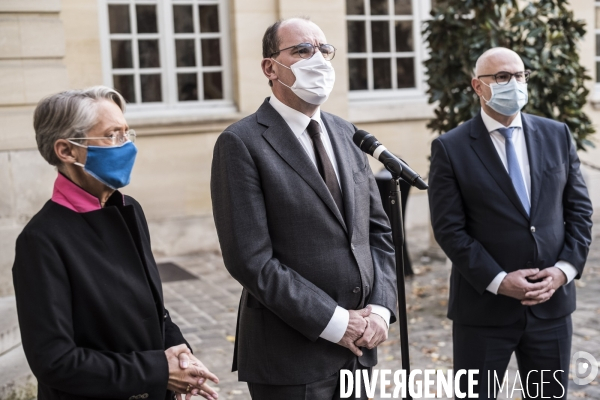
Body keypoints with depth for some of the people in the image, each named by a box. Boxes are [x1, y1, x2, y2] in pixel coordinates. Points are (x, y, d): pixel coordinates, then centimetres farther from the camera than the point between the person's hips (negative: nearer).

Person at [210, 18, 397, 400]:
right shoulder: (242, 142, -11)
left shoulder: (345, 134, 9)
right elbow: (251, 260, -17)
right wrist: (334, 323, -15)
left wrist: (380, 308, -4)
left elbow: (379, 231, 11)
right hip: (292, 354, -6)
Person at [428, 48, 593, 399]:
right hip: (485, 307, -3)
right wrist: (498, 281, -15)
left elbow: (580, 210, 7)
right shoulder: (450, 148, -5)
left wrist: (565, 269, -6)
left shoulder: (558, 135, 6)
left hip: (552, 302, 3)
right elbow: (449, 228, -9)